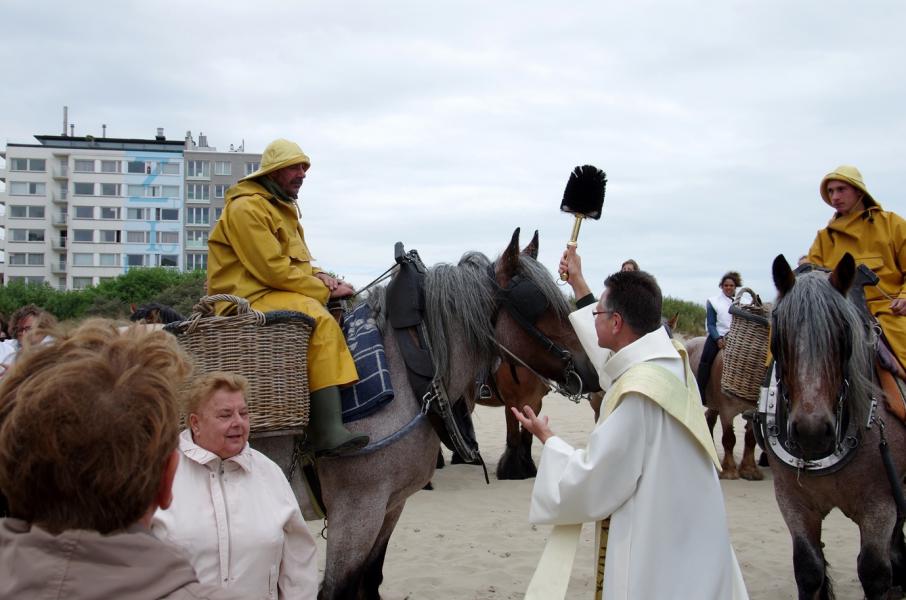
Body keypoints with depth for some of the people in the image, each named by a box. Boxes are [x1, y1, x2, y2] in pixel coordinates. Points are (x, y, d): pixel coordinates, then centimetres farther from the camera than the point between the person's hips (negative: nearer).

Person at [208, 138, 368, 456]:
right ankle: (328, 433, -40)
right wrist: (326, 290, -14)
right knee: (319, 318, -32)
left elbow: (297, 261, 26)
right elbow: (273, 270, -19)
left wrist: (319, 276, 3)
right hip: (248, 298, -11)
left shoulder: (283, 207, 21)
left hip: (278, 293, 11)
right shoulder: (247, 207, -12)